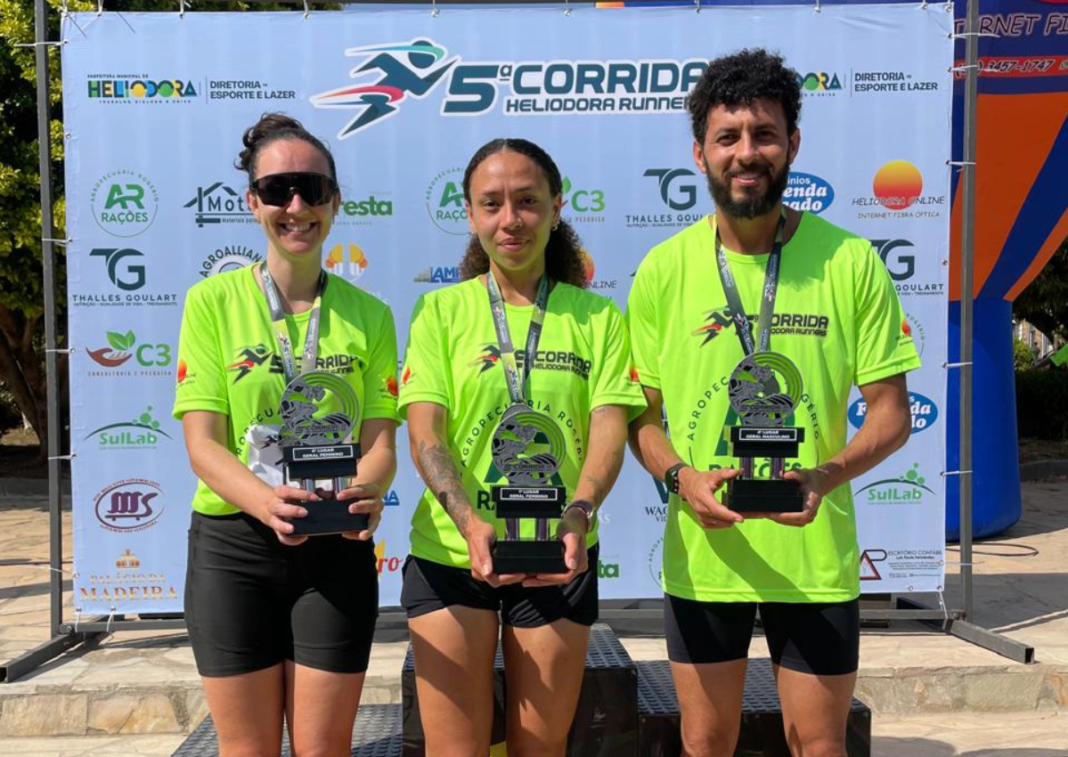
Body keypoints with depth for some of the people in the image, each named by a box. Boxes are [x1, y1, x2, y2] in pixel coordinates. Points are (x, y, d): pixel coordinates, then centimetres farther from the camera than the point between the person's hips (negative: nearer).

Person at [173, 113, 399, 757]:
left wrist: (364, 493, -23)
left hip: (336, 549, 1)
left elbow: (381, 443, 0)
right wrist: (266, 501, -27)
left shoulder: (369, 315, 5)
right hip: (232, 545, -1)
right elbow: (203, 443, -7)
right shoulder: (213, 302, 0)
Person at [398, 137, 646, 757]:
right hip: (451, 551, 0)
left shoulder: (597, 316, 5)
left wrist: (578, 515, -25)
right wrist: (470, 521, -24)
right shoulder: (441, 311, 3)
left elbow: (609, 431, -5)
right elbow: (425, 433, -6)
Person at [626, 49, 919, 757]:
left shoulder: (852, 262, -5)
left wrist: (828, 474, -20)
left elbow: (891, 411, -2)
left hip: (815, 550, -1)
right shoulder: (664, 269, -2)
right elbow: (639, 413, 3)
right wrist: (682, 477, -16)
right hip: (702, 551, 1)